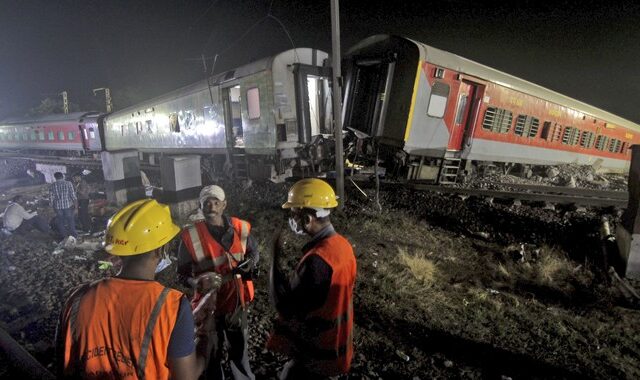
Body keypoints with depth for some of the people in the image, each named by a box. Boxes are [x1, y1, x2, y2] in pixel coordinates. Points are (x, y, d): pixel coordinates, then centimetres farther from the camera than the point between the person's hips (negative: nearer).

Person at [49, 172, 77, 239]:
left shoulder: (52, 185, -1)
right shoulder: (68, 183, -6)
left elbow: (51, 197, 1)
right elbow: (73, 195, -7)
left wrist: (53, 205, 13)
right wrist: (75, 203, 2)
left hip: (58, 206, 1)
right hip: (68, 205, -1)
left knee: (60, 221, 12)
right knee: (70, 220, 10)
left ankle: (64, 236, 18)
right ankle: (73, 234, 16)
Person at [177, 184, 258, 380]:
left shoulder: (241, 228, -11)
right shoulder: (191, 236, -18)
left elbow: (254, 251, 7)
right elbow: (183, 274, -9)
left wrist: (250, 263, -14)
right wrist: (197, 282, -29)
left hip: (237, 301, 2)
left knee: (239, 349, 23)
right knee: (212, 354, 19)